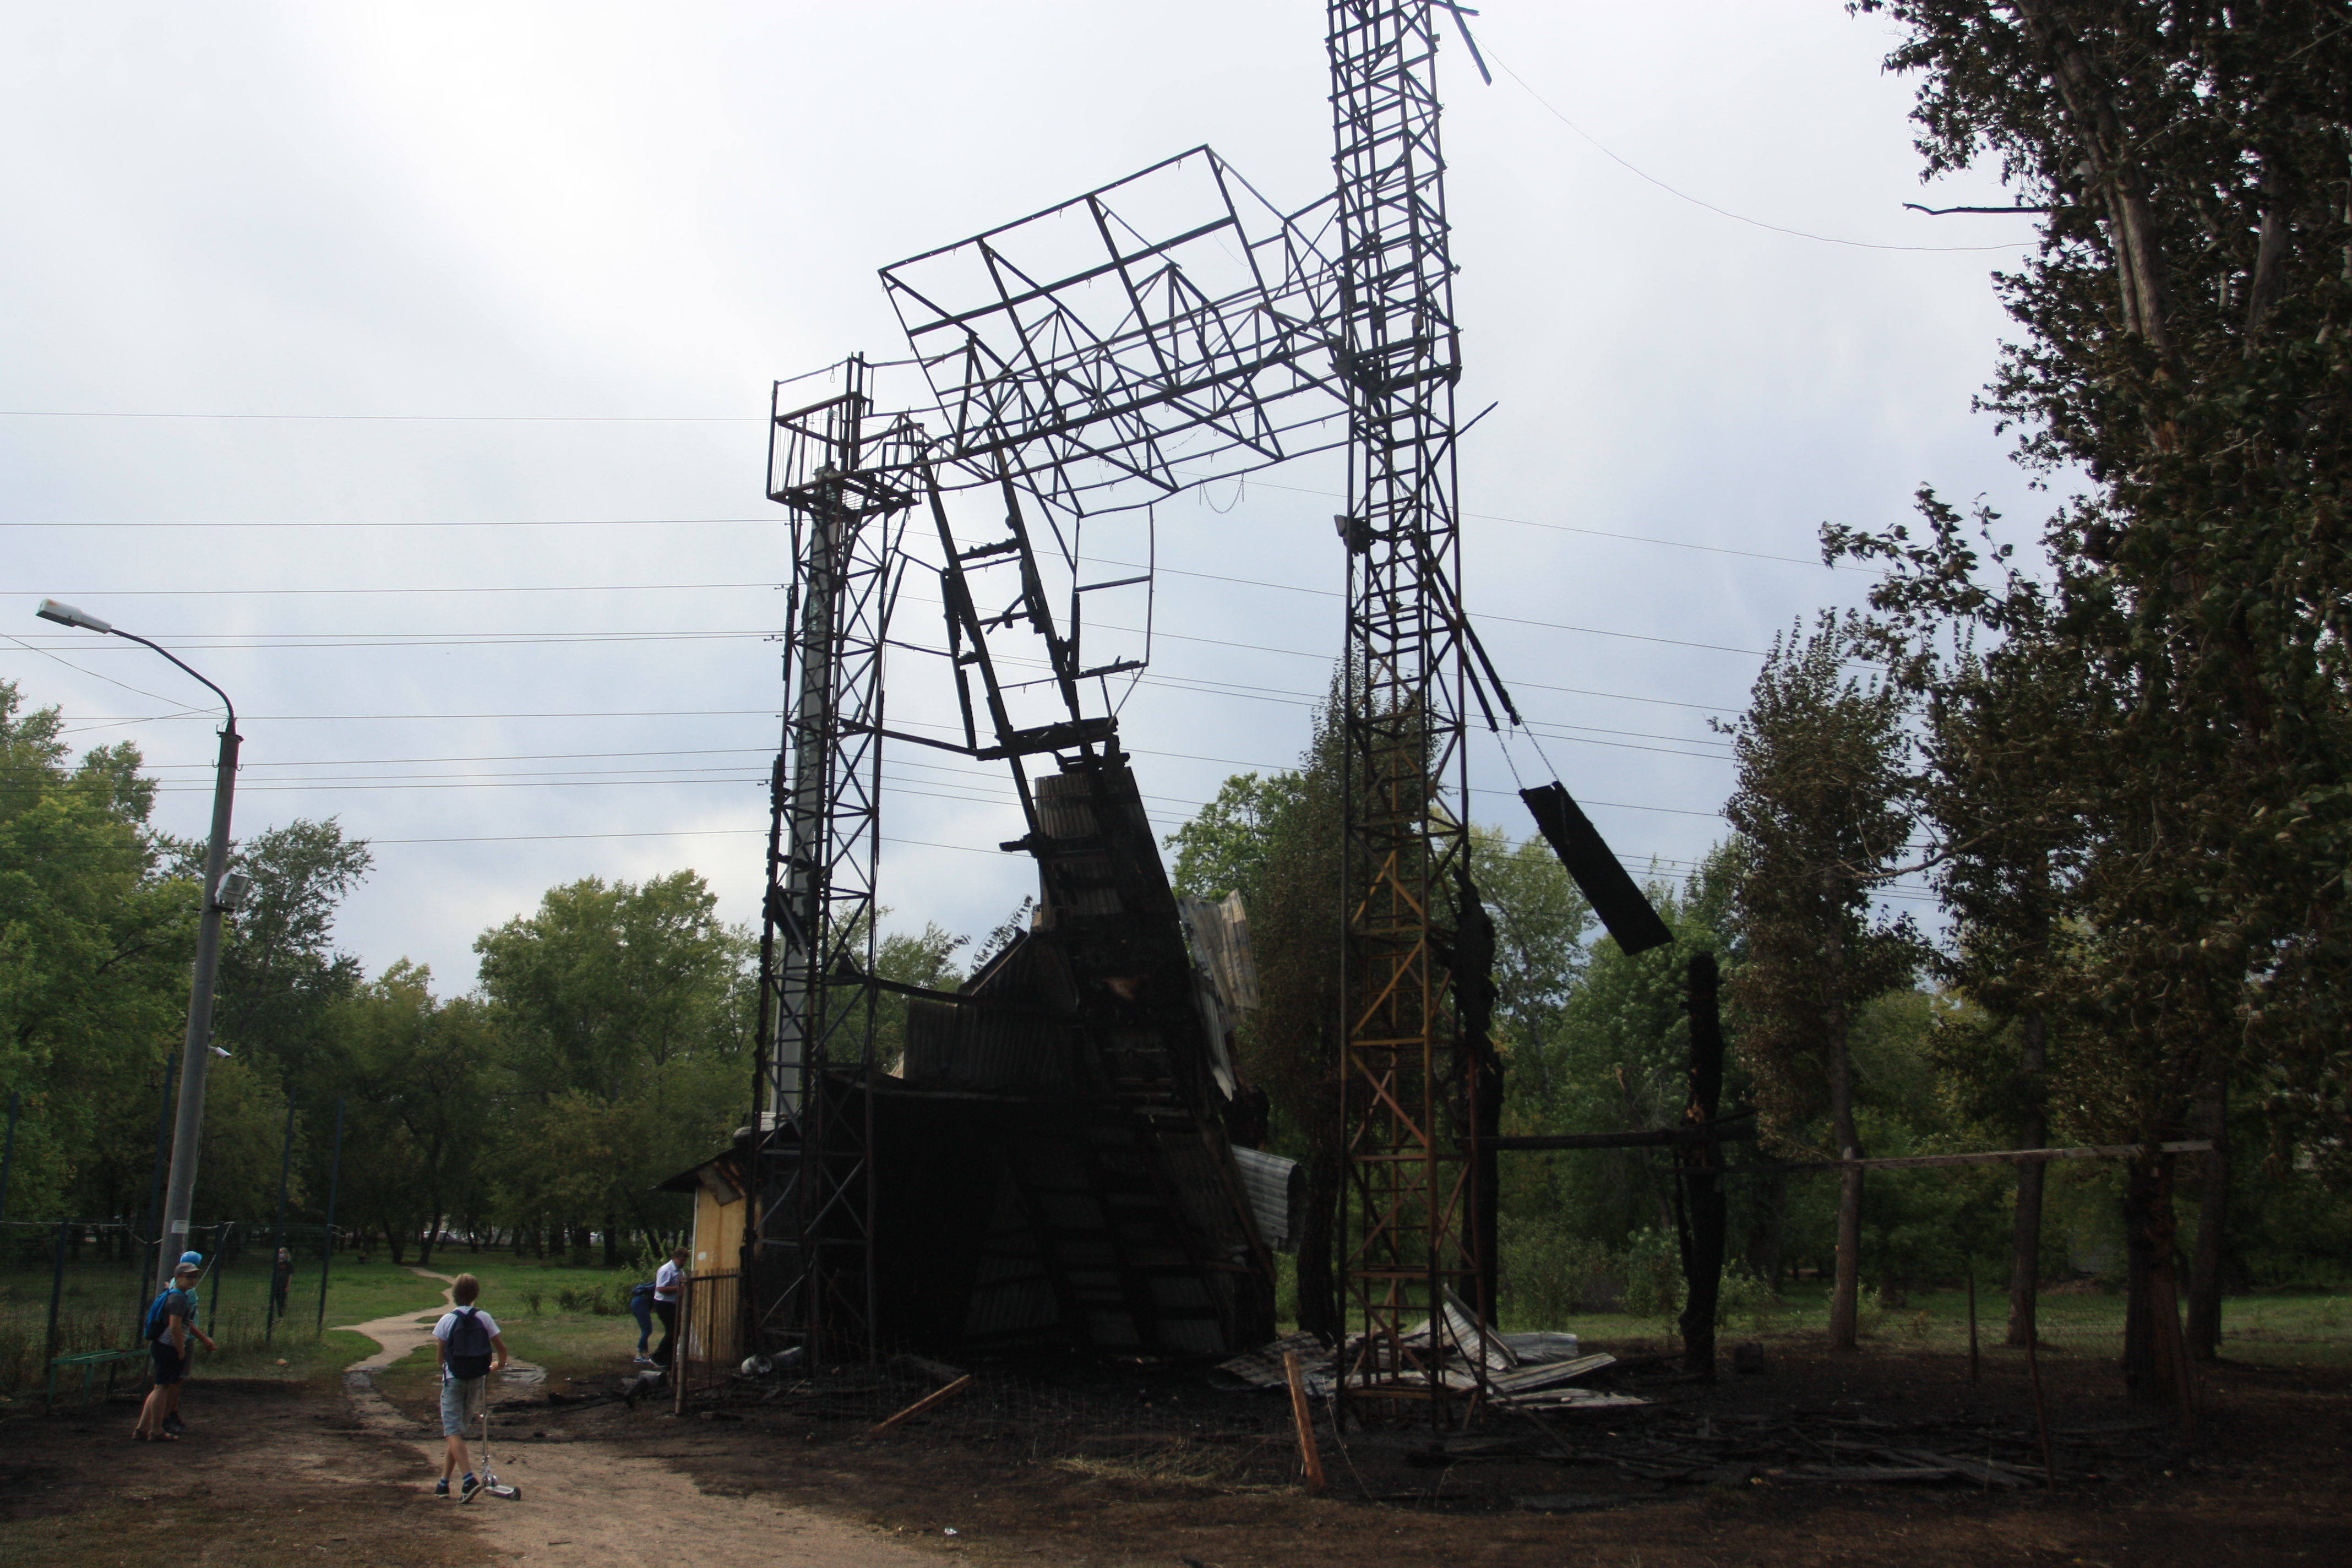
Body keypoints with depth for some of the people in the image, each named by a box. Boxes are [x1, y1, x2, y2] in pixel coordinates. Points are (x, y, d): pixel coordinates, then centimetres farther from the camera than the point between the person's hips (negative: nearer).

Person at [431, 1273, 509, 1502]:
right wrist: (499, 1365, 24)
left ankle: (469, 1478, -21)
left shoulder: (447, 1320, -7)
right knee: (458, 1429, 16)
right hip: (478, 1380, 3)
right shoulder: (484, 1318, -1)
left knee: (452, 1432, -4)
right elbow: (501, 1348, 2)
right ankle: (444, 1482, 19)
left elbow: (440, 1356, -4)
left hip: (454, 1380, -3)